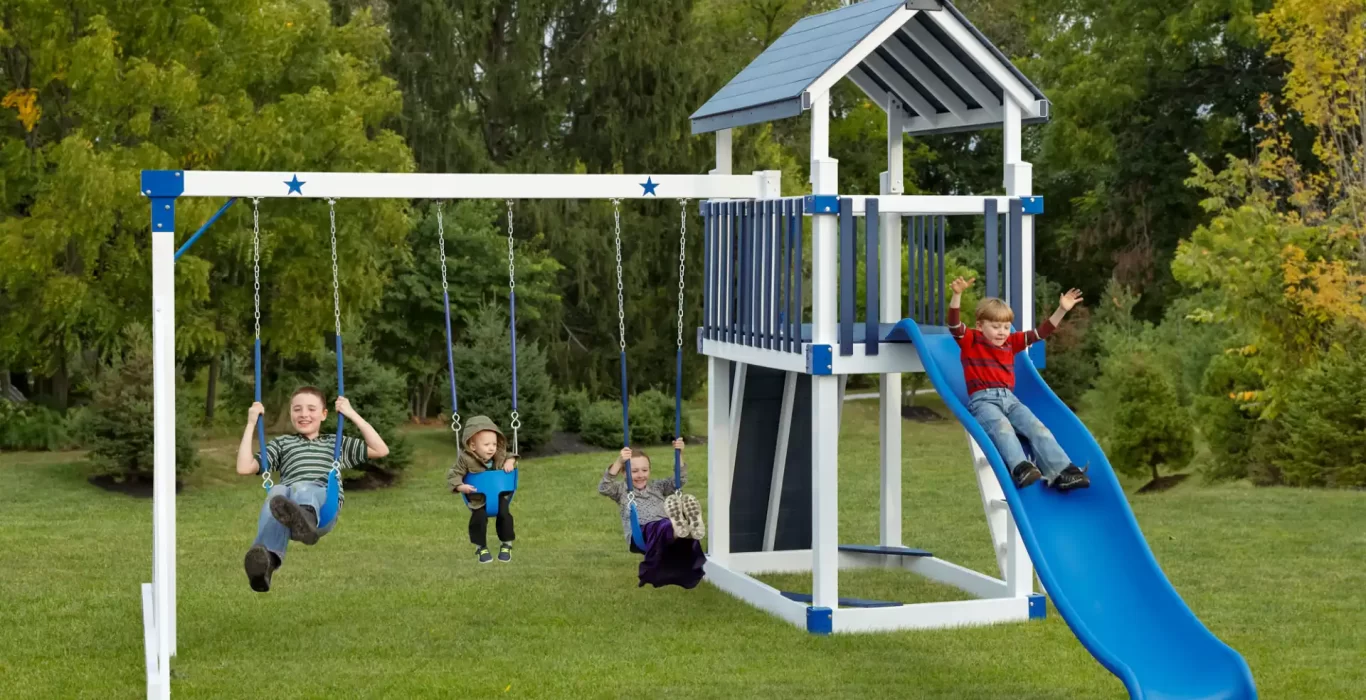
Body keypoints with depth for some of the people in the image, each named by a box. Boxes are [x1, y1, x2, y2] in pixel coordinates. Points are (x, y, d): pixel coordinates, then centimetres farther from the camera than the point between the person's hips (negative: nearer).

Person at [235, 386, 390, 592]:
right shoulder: (282, 443, 36)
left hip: (324, 501, -1)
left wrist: (352, 414, 21)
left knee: (302, 489, -38)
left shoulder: (336, 443, 36)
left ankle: (304, 519, -76)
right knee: (277, 493, -38)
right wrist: (251, 424, 23)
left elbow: (381, 450, 24)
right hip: (287, 501, 1)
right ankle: (266, 559, -66)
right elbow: (244, 468, 23)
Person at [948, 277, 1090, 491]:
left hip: (1010, 399, 6)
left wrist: (1062, 310, 8)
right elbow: (953, 324, -11)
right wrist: (957, 295, -27)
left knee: (1036, 427, -17)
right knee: (1002, 427, -35)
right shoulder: (970, 341, 6)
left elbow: (1041, 333, 18)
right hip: (983, 400, -5)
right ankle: (1020, 468, -53)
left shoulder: (1011, 342, 20)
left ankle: (1061, 471, -28)